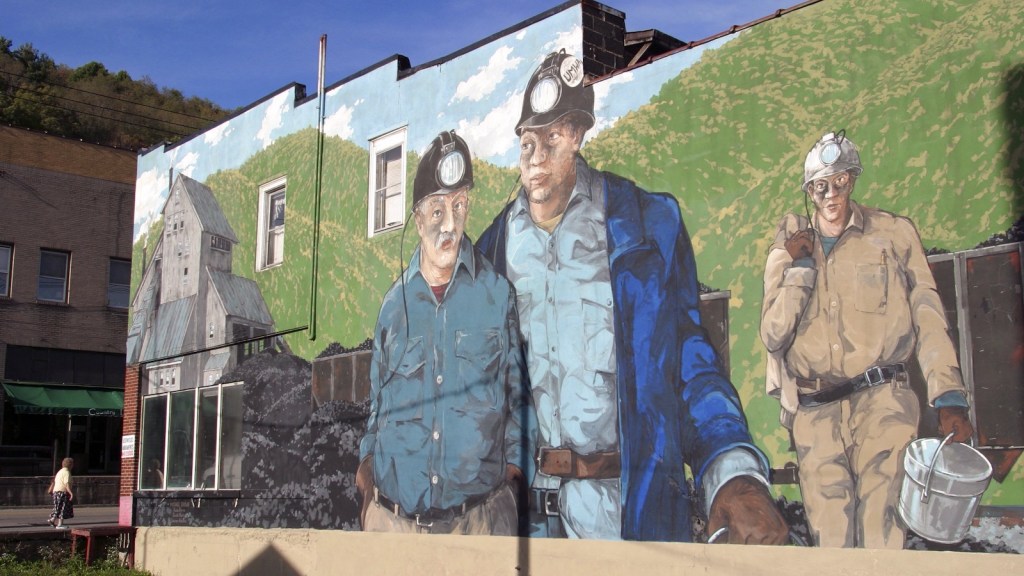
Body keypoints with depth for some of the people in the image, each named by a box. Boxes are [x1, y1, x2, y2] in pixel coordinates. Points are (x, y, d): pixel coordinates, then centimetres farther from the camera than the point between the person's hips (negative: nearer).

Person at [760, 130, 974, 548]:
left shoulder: (894, 234, 9)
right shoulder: (788, 249, 13)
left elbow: (928, 318, 3)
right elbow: (773, 336, 3)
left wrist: (948, 397, -8)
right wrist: (800, 266, -3)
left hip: (881, 399, -2)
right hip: (814, 411, 2)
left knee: (883, 529, -13)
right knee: (829, 535, 1)